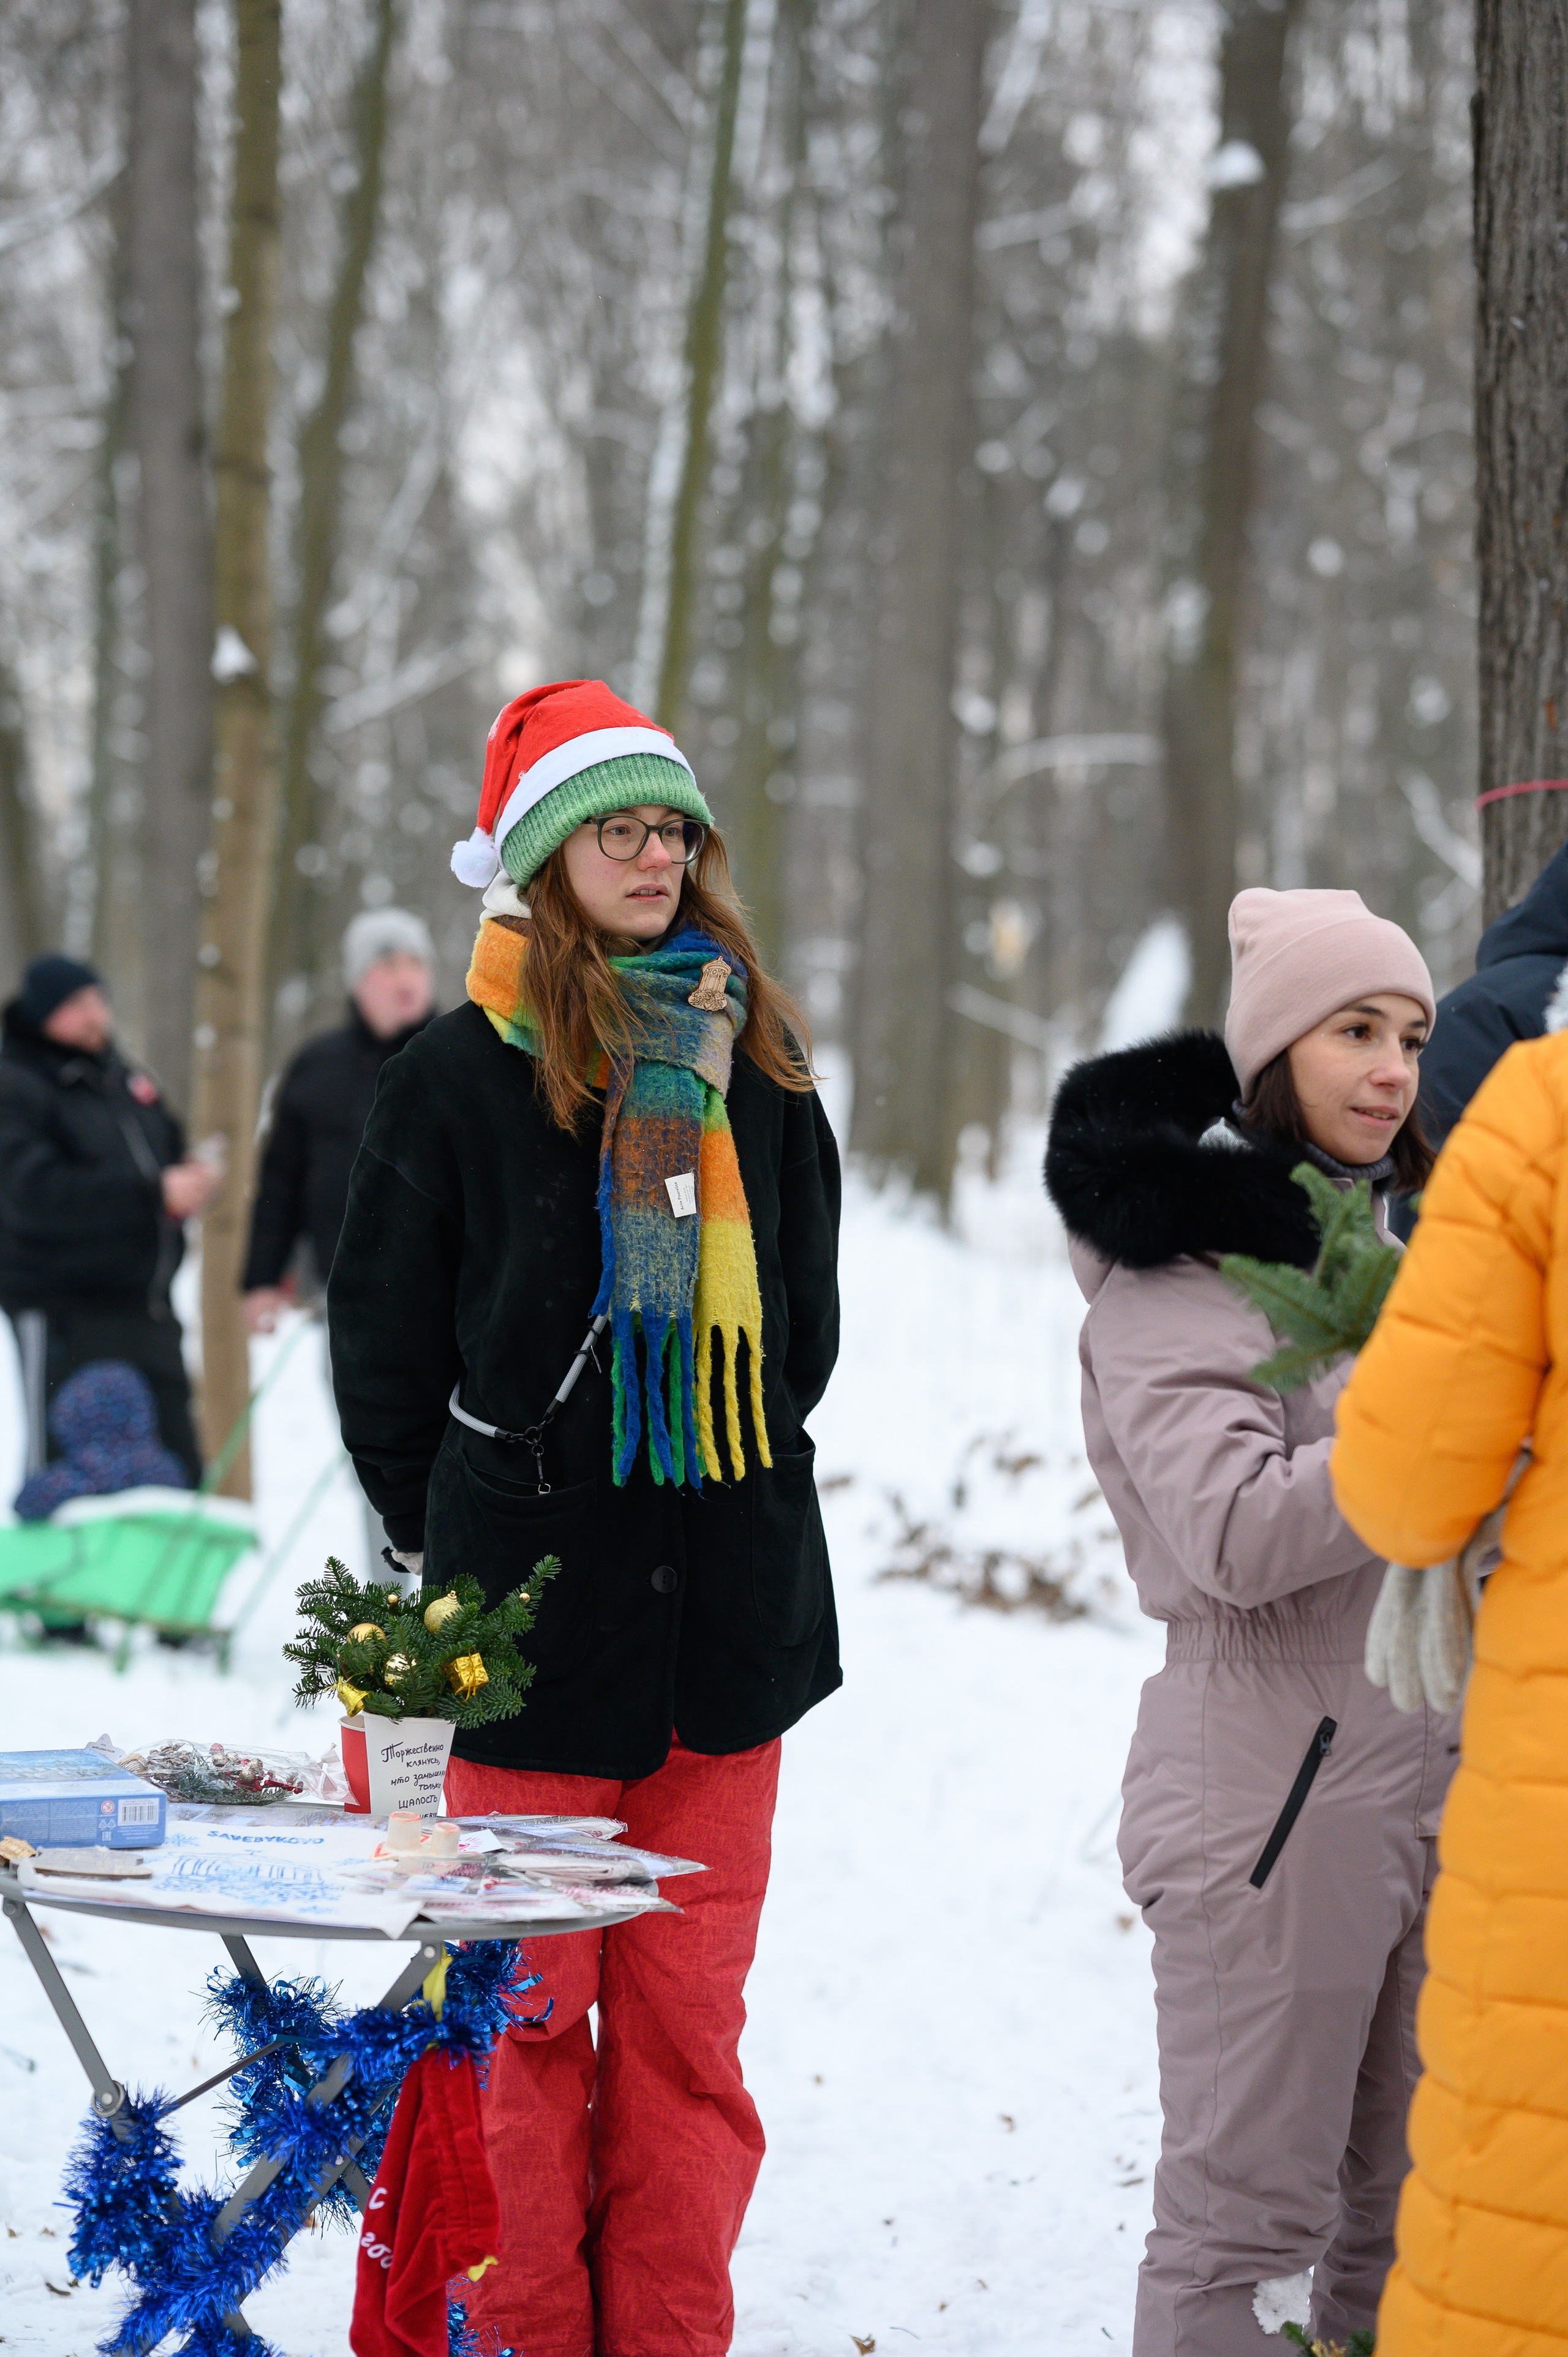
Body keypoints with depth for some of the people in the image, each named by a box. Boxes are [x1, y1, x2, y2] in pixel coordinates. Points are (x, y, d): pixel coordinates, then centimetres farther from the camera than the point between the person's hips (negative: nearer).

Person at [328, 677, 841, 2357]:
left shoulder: (756, 1065, 9)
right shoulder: (463, 1075, -3)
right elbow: (384, 1338, 2)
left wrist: (736, 1483, 13)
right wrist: (453, 1533, 6)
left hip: (727, 1596, 4)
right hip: (533, 1599, -3)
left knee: (689, 2016, 6)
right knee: (529, 2013, 0)